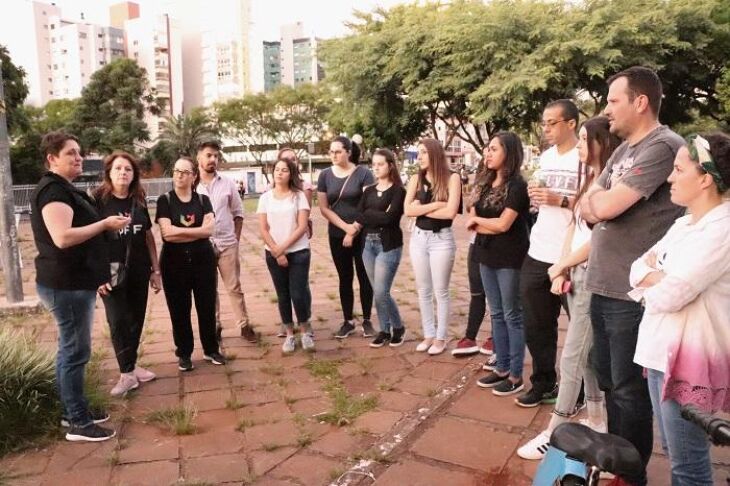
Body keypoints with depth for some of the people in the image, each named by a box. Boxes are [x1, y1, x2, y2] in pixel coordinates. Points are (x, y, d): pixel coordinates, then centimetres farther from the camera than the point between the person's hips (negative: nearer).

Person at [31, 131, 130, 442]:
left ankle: (72, 410, 27)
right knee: (76, 351, -4)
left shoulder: (63, 189, 17)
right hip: (66, 284, -11)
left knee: (70, 349, 16)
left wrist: (106, 225, 12)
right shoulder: (53, 190, -17)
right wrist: (106, 223, -22)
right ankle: (78, 423, 5)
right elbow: (62, 237, -29)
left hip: (73, 281, 11)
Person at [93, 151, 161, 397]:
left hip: (138, 271, 5)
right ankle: (127, 373, 5)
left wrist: (155, 269, 10)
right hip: (112, 272, -5)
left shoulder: (138, 201, 6)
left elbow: (148, 236, 12)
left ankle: (131, 365, 25)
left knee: (136, 319, 10)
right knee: (118, 321, -4)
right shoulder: (98, 200, -7)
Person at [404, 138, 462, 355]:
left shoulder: (452, 178, -7)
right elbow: (408, 210, -7)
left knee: (441, 291, 4)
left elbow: (450, 212, -18)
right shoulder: (416, 179, 4)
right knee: (423, 291, 11)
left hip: (442, 239, -4)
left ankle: (441, 337, 16)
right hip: (418, 238, 5)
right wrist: (435, 204, -15)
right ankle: (428, 335, 23)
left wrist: (421, 209, -8)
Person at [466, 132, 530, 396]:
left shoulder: (516, 185, -11)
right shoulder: (486, 183, 11)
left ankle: (516, 376, 10)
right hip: (487, 256, 7)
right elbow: (472, 220, 6)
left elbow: (503, 225, -17)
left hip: (510, 258, -7)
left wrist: (477, 220, -3)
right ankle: (501, 368, 24)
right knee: (496, 314, 13)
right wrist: (492, 225, -12)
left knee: (512, 316, 1)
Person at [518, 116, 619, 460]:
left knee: (572, 356, -2)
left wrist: (560, 266, -6)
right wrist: (563, 272, 3)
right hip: (576, 272, 9)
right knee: (586, 352, 16)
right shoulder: (588, 178, 13)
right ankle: (597, 421, 29)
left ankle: (553, 433, 8)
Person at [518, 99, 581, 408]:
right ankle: (543, 383, 30)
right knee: (536, 326, 14)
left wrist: (561, 200, -22)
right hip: (538, 254, 7)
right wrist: (534, 196, 1)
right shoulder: (545, 157, 13)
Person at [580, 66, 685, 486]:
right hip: (603, 286, 9)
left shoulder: (663, 146, -17)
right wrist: (602, 201, -13)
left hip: (633, 293, -9)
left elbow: (605, 207, -24)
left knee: (629, 388, 6)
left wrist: (600, 199, -2)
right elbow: (588, 210, 9)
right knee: (607, 377, 20)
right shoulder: (624, 150, 13)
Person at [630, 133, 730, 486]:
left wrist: (650, 280, -2)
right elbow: (638, 267, 10)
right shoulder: (685, 223, 11)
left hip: (690, 357, -9)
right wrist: (658, 276, -12)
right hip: (662, 349, 9)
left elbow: (669, 295, -23)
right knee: (673, 452, 21)